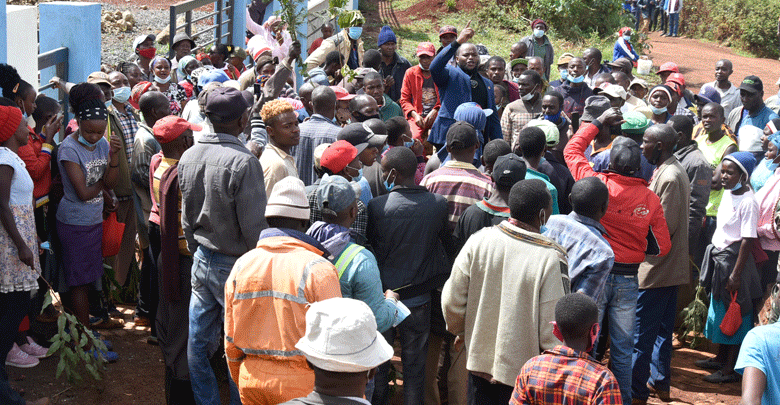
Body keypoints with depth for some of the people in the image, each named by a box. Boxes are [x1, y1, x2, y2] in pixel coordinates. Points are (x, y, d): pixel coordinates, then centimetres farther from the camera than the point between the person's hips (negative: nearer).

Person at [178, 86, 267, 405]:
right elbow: (253, 227, -20)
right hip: (234, 265, -7)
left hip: (201, 259, 7)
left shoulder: (188, 156, 1)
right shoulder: (243, 162, -22)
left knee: (199, 340, 16)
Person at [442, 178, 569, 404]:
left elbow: (452, 301, -3)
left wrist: (460, 331, 18)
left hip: (480, 359, 3)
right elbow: (553, 326, -18)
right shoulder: (551, 258, -21)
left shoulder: (479, 241, -10)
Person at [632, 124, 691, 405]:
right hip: (670, 266, 11)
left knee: (640, 332, -4)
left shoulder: (669, 177, -21)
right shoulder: (674, 171, 11)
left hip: (656, 268, -11)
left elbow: (664, 227, -23)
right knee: (662, 329, 18)